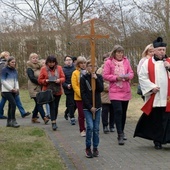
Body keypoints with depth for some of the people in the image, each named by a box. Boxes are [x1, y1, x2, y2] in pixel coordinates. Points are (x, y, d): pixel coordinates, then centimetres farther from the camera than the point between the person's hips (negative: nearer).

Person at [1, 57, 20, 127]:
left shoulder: (14, 70, 13)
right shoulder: (4, 70, -7)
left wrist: (17, 88, 2)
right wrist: (11, 88, -13)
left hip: (13, 91, 7)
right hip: (6, 91, -7)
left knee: (11, 105, 8)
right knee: (13, 104, -17)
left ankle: (9, 122, 14)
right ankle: (13, 121, -11)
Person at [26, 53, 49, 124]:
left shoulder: (39, 67, 15)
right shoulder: (29, 68, -4)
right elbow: (32, 78, -13)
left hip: (40, 88, 7)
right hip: (34, 88, -7)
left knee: (38, 103, 8)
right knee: (39, 103, -13)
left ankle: (34, 118, 19)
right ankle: (44, 118, -19)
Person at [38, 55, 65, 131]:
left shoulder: (59, 68, 4)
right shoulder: (43, 69, -1)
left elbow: (63, 78, 5)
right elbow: (40, 80, 2)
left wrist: (59, 80, -16)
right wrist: (45, 81, -17)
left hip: (57, 91, 3)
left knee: (56, 107, 8)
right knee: (52, 106, -11)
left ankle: (54, 121, 22)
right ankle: (53, 123, -11)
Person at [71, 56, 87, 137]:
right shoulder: (75, 73, 0)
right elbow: (74, 86, -5)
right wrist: (81, 94, -13)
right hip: (79, 97, -2)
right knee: (81, 114, 4)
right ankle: (82, 130, 13)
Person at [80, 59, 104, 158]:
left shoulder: (99, 77, 6)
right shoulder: (83, 78, -2)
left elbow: (101, 89, -8)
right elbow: (83, 94, -6)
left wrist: (96, 79, -17)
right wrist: (90, 107, -11)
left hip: (97, 106, 3)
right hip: (87, 107, -3)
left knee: (96, 128, 4)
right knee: (90, 126, -12)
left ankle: (95, 148, 15)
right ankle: (88, 148, 2)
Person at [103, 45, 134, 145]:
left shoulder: (126, 61, 5)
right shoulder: (109, 62, -5)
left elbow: (131, 73, 10)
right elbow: (105, 76, -7)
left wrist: (128, 76, -12)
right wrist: (116, 77, -18)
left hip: (126, 91, 4)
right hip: (115, 91, -4)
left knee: (123, 112, 14)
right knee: (118, 111, -14)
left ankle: (122, 131, 31)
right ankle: (120, 135, -11)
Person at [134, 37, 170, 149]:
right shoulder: (148, 63, 3)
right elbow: (142, 77, -1)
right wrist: (151, 87, -11)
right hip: (154, 97, -1)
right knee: (156, 120, 8)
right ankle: (157, 140, 19)